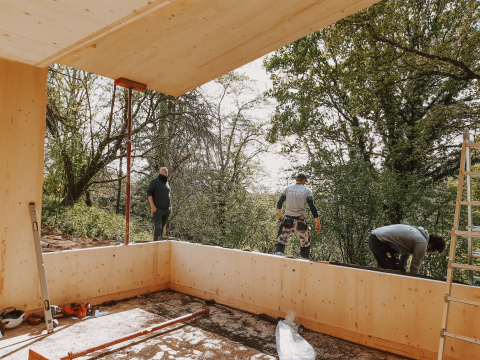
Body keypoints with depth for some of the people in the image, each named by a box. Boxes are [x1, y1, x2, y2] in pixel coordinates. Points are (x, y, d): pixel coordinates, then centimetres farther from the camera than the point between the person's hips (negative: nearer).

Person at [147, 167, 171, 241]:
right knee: (158, 227, -11)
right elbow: (149, 193, -6)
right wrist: (152, 206, -14)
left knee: (162, 227, 8)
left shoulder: (167, 182, 18)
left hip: (167, 209, 6)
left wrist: (170, 205, 17)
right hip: (158, 209, -5)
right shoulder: (155, 181, -1)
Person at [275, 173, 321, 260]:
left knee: (280, 241, 2)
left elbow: (279, 203, 6)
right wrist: (317, 222, 1)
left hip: (287, 219, 1)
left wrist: (280, 214, 23)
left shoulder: (287, 189, 8)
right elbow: (312, 207, -4)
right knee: (305, 244, 17)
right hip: (300, 220, -1)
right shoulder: (307, 191, 2)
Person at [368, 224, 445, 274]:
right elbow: (414, 266, -2)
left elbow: (404, 257, 28)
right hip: (380, 241, -11)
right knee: (397, 271, -5)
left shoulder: (417, 234, 23)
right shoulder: (422, 244, -8)